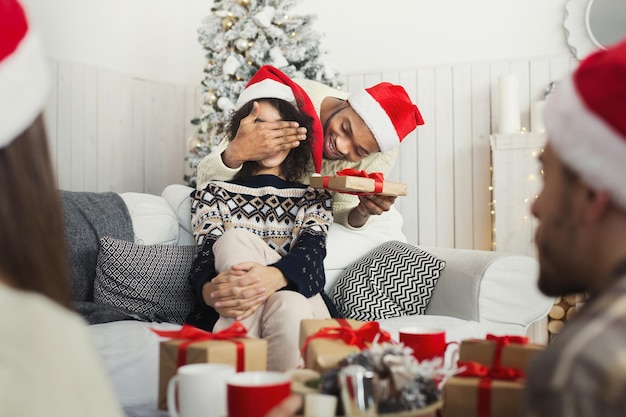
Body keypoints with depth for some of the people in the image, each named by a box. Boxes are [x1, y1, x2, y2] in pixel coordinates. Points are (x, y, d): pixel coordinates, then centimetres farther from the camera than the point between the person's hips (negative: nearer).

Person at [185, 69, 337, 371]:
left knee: (290, 309, -39)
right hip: (230, 314, 1)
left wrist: (273, 277, -31)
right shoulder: (215, 194, 22)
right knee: (236, 238, -32)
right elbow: (207, 253, 2)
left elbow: (311, 250, -3)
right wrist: (210, 290, -28)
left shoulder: (314, 198, 21)